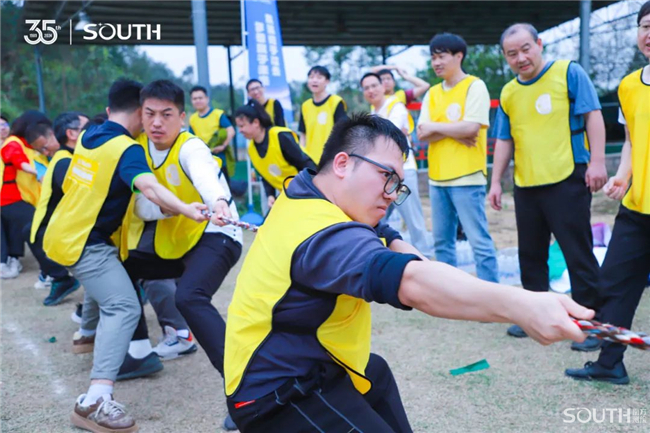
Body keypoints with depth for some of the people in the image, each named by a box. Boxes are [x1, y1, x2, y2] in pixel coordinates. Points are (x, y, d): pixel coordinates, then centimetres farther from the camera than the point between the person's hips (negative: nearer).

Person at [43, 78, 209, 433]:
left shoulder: (88, 135, 7)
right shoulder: (126, 149, -18)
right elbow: (148, 186, -37)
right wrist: (186, 209, -49)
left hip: (62, 234, 9)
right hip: (84, 244, -9)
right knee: (124, 308, -19)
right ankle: (94, 401, -30)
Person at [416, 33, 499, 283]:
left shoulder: (474, 86, -4)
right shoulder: (432, 93, 13)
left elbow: (471, 128, -17)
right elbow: (422, 135, 3)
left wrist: (435, 126, -5)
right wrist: (454, 131, -11)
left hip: (467, 178, -6)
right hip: (437, 178, 7)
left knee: (479, 240, -4)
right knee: (442, 241, 12)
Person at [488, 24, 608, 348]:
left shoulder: (568, 72, -2)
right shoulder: (508, 93, 11)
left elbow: (593, 115, -6)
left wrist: (597, 162, -13)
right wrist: (495, 181, 12)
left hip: (567, 179, -5)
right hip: (525, 185, 5)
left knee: (578, 254, -2)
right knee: (531, 254, 13)